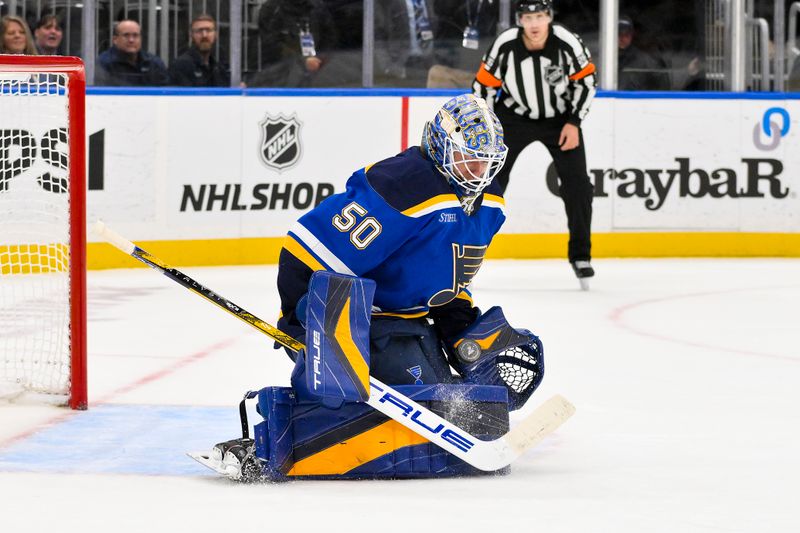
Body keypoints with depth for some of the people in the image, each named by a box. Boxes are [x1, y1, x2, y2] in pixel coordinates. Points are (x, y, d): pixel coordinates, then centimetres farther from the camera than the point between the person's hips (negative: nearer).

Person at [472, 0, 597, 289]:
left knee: (577, 185, -5)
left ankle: (580, 255, 11)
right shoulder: (504, 46, -23)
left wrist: (573, 123, -14)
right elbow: (484, 86, -11)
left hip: (559, 120, 0)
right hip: (514, 116, 0)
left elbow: (586, 80, -10)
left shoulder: (567, 42, -23)